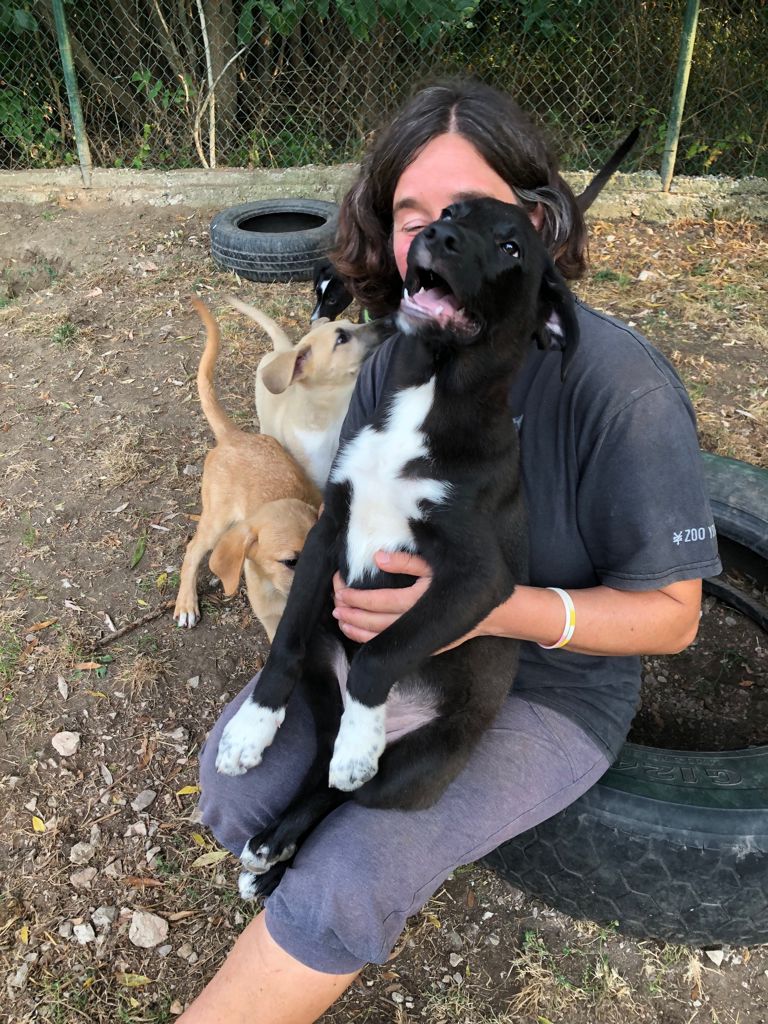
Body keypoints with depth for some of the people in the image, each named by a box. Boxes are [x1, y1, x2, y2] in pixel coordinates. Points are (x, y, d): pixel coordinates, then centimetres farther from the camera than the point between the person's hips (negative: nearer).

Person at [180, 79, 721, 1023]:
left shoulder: (620, 386, -25)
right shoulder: (397, 360, -6)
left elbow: (670, 612, -18)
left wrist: (494, 606, -34)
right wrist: (349, 575, -19)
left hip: (551, 684, -4)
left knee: (358, 873, -23)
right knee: (235, 777, -14)